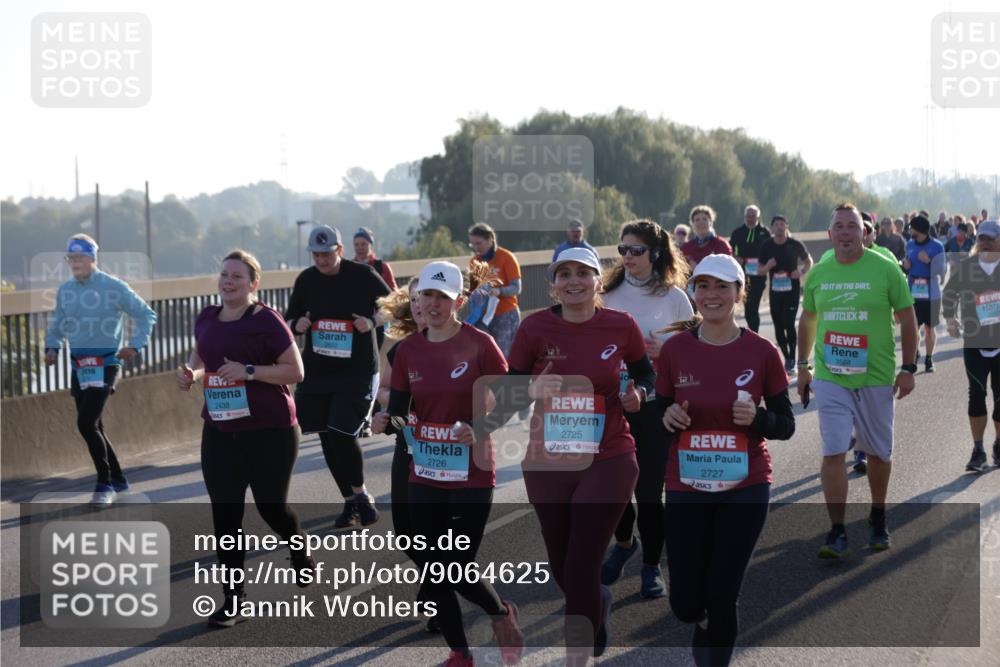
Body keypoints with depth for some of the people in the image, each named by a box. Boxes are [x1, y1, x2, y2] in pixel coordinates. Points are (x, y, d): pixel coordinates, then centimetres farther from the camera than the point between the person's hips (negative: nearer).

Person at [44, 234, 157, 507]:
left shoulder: (114, 287, -8)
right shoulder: (65, 290, 7)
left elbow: (146, 315, -1)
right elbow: (57, 322, 21)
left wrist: (135, 345, -10)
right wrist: (52, 346, 3)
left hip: (105, 364, -6)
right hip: (79, 366, 6)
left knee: (86, 424, -17)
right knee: (93, 427, 11)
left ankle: (105, 484, -7)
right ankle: (117, 479, 26)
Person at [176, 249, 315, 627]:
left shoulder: (266, 321, -12)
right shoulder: (207, 319, 6)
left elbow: (295, 371, -13)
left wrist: (249, 371, -24)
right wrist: (192, 374, 0)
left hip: (269, 431, -5)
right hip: (220, 431, 5)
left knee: (271, 507, 9)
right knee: (225, 515, -1)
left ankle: (301, 554, 43)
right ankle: (233, 601, 4)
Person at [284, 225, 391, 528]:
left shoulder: (363, 275, -6)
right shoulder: (305, 280, 4)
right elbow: (290, 319, 14)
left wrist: (372, 322, -16)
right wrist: (297, 325, -10)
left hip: (358, 372, -4)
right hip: (316, 372, 4)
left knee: (342, 433, -14)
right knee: (328, 439, 5)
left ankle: (361, 495, 7)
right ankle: (351, 502, 19)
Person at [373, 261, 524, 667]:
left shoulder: (478, 344, -10)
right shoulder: (409, 349, 3)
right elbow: (398, 409, 5)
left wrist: (480, 430, -23)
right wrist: (386, 422, -17)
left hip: (472, 476, -5)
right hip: (425, 476, 5)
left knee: (457, 569, -6)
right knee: (431, 570, 7)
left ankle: (502, 614, 25)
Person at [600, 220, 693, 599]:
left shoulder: (673, 297, -1)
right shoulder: (610, 294, 7)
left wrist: (662, 352, -17)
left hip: (656, 402, -3)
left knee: (649, 487, 0)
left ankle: (651, 567, 15)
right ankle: (624, 542, 34)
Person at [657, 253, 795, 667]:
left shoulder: (761, 352, -6)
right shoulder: (674, 350, -3)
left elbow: (786, 426, 1)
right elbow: (659, 415, 6)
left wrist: (756, 418, -20)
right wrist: (669, 418, -17)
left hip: (744, 489, -1)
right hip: (686, 490, 1)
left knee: (721, 598, -3)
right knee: (685, 605, 1)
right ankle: (705, 627, 39)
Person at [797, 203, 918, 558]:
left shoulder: (885, 270, -5)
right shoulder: (817, 274, 3)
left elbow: (907, 318, 0)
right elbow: (808, 320, 17)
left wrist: (908, 368, -4)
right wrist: (803, 365, 16)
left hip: (876, 378, -1)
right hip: (830, 379, 1)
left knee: (879, 453, 12)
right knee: (833, 453, -10)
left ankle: (878, 520, 33)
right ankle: (837, 534, -7)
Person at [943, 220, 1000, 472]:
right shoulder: (963, 267, 0)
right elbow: (949, 293, 15)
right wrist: (950, 317, 1)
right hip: (974, 343, 0)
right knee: (976, 394, -5)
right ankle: (978, 450, 1)